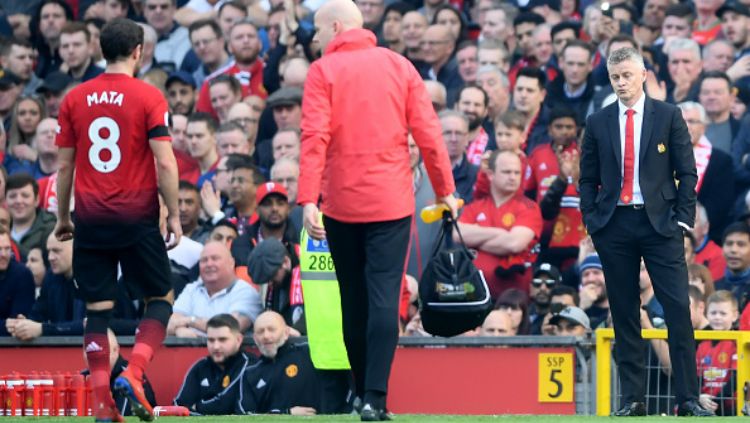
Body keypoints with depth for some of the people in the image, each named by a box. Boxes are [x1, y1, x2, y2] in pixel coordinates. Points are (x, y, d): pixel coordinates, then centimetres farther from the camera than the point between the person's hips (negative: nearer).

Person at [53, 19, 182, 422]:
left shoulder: (74, 99, 4)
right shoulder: (149, 97, -6)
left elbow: (64, 165, 7)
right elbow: (165, 163, -10)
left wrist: (62, 217, 16)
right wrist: (174, 215, -2)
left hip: (90, 219, 3)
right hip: (137, 218, -3)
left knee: (97, 308, 7)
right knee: (160, 298, 12)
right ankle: (133, 374, -8)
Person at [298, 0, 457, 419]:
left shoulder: (323, 71, -3)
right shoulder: (399, 66, 5)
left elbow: (315, 138, -12)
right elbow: (428, 132, 2)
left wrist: (308, 199, -16)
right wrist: (445, 190, 10)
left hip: (342, 202, -1)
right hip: (391, 202, 1)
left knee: (355, 301, 11)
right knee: (384, 297, -5)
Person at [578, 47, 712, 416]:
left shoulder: (668, 116, 4)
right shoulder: (598, 123, 9)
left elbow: (687, 171, 4)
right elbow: (587, 178, 13)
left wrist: (683, 218, -3)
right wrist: (591, 219, 3)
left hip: (660, 223, -2)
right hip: (614, 226, 2)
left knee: (678, 310, -9)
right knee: (623, 314, 3)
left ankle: (688, 398, -7)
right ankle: (632, 398, 6)